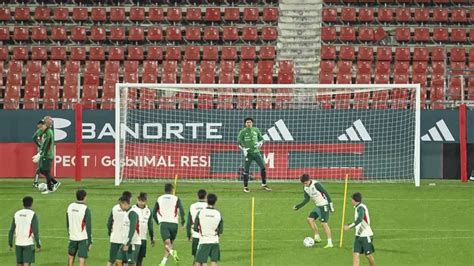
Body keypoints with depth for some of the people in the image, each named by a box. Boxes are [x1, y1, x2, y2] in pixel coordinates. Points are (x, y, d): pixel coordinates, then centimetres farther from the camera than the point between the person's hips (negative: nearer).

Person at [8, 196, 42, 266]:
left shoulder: (17, 214, 6)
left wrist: (10, 244, 14)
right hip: (28, 243, -5)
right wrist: (38, 245, -7)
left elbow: (11, 231, 7)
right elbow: (36, 231, -13)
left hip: (18, 244, 5)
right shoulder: (33, 215, -8)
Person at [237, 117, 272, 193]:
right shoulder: (242, 132, 1)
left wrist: (259, 143, -5)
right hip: (248, 153, -3)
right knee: (246, 170, -2)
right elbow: (239, 142, -2)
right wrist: (243, 149, -17)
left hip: (256, 152, 3)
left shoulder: (256, 130, 9)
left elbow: (261, 139, 17)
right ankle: (245, 187, 8)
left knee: (263, 167, -2)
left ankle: (264, 185, 9)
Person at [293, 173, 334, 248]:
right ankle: (317, 237, 11)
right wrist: (298, 206, 4)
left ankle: (330, 243, -7)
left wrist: (331, 205, -19)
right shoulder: (306, 188, 5)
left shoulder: (316, 184, -20)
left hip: (324, 205, -8)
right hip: (318, 206, 8)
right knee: (310, 219, 1)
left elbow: (326, 193, -19)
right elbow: (306, 199, 12)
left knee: (324, 223, -10)